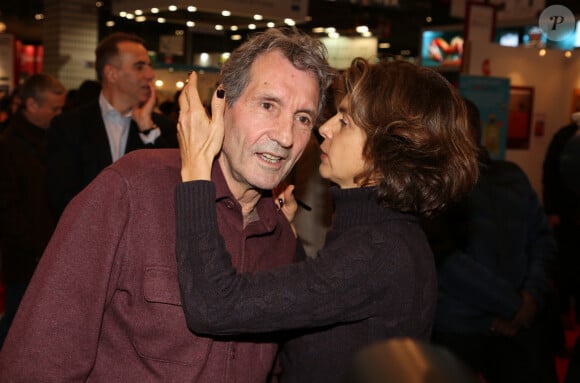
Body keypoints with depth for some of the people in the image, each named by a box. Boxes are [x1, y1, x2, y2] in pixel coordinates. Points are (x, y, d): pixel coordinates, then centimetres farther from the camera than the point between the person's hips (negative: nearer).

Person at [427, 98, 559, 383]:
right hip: (457, 328, -4)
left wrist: (533, 296, -6)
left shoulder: (511, 175, 13)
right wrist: (511, 304, -13)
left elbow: (542, 238, 11)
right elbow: (442, 255, -14)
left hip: (524, 322, 4)